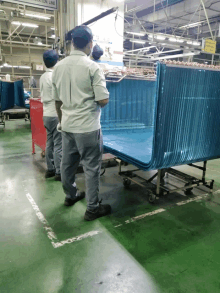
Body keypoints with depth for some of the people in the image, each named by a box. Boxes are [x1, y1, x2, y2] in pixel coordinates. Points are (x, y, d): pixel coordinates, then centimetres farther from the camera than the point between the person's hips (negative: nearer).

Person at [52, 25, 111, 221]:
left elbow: (57, 100, 12)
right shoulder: (92, 67, -12)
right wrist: (98, 101, 7)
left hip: (67, 125, 7)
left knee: (68, 163, 19)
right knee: (92, 167, 4)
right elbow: (103, 100, -16)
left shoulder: (59, 66, 6)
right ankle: (93, 208, 16)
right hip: (88, 127, -6)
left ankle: (70, 195, 40)